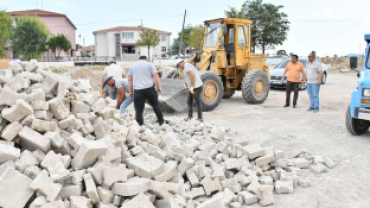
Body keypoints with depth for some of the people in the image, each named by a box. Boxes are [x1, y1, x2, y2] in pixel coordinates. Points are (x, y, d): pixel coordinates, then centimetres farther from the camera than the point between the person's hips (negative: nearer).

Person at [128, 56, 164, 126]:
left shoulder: (132, 66, 16)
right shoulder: (149, 64, 8)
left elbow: (130, 80, 13)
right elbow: (156, 76, -2)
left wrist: (131, 92, 16)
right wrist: (159, 87, 3)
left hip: (137, 91, 1)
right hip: (149, 89, -1)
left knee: (139, 110, 4)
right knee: (156, 106, 16)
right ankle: (161, 121, 26)